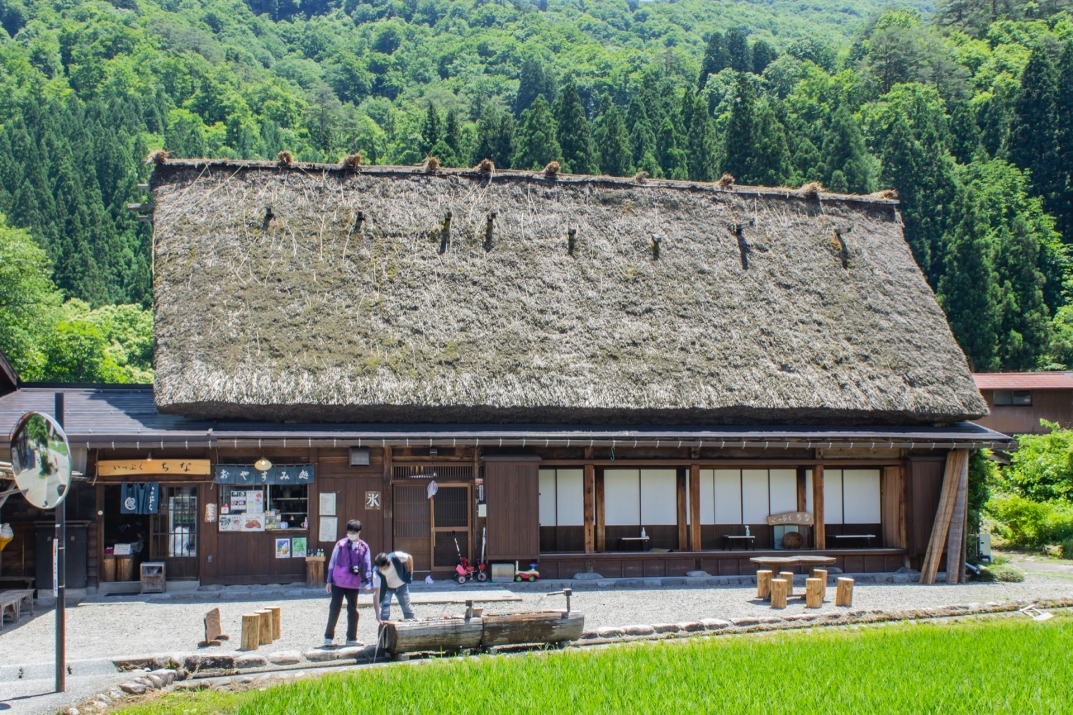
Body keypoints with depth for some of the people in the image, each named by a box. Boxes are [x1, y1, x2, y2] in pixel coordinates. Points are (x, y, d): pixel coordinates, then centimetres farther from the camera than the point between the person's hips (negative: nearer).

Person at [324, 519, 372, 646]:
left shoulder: (364, 547, 4)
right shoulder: (341, 545, -1)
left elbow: (367, 565, 5)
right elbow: (332, 563, 2)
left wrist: (368, 583, -2)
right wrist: (329, 580, 0)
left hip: (354, 584, 2)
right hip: (338, 583, -2)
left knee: (353, 611, 9)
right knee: (334, 609, 1)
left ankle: (351, 638, 19)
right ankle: (328, 637, 11)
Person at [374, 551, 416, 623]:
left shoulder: (395, 557, -36)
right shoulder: (377, 572, -36)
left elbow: (409, 558, -13)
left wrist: (410, 573, -9)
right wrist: (377, 614, -42)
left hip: (401, 585, 2)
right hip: (387, 588, -2)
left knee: (407, 607, 8)